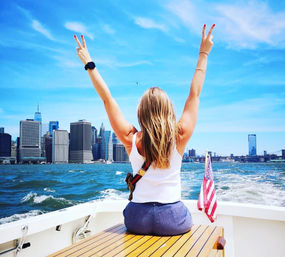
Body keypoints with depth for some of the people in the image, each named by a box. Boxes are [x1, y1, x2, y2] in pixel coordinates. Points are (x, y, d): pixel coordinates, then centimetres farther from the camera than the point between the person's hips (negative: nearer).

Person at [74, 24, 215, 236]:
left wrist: (89, 64, 6)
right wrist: (203, 54, 7)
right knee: (188, 222, 32)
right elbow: (195, 94, -3)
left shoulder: (132, 140, -11)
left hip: (137, 219, 1)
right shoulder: (180, 137, -13)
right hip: (173, 220, -1)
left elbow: (107, 98, -4)